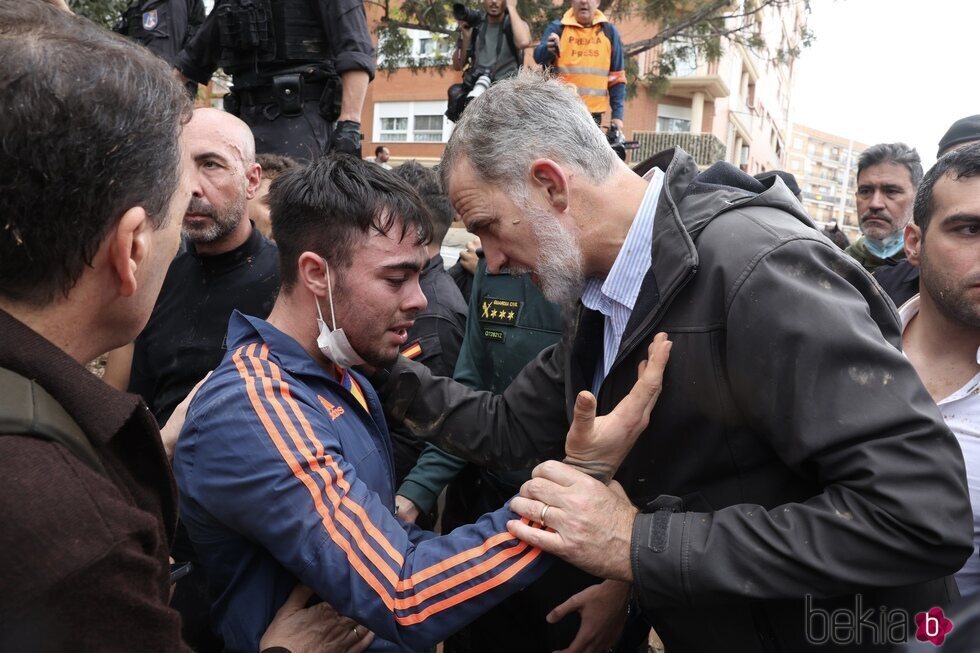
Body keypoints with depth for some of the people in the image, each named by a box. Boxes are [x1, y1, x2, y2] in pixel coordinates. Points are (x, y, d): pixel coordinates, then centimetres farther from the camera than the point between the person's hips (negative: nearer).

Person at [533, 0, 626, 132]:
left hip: (593, 114, 2)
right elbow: (539, 56, -15)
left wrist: (617, 114, 4)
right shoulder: (557, 28, 2)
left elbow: (617, 77, 10)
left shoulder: (610, 31, 8)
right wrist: (548, 49, -38)